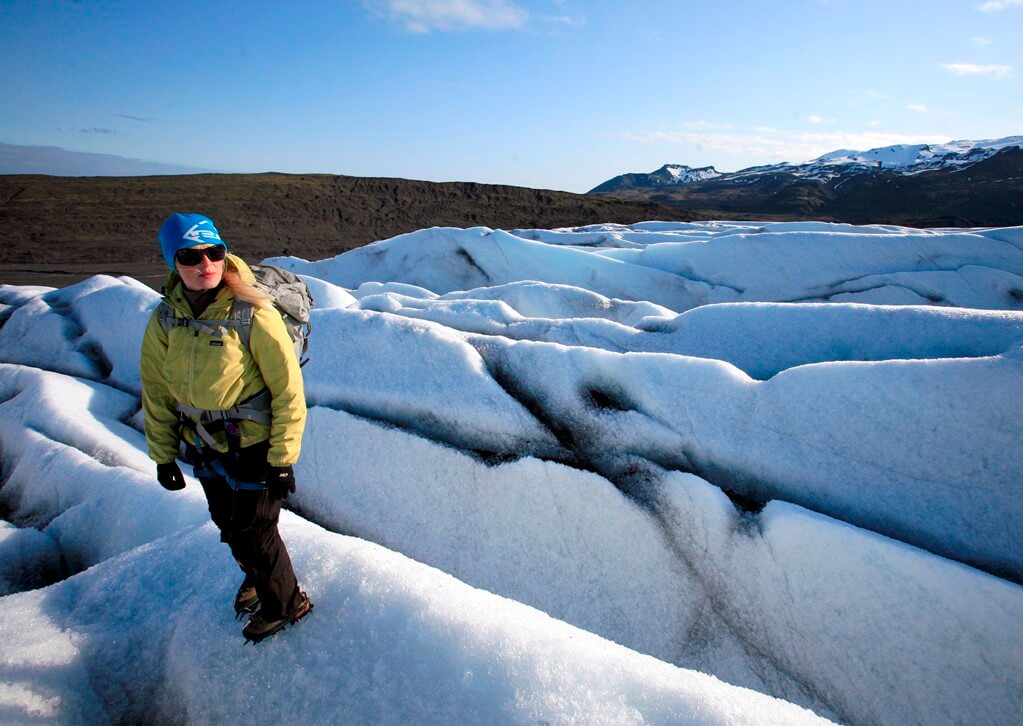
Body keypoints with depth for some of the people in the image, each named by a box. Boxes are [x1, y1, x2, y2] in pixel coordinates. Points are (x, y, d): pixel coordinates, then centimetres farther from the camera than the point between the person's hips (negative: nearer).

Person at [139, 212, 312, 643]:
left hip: (254, 446, -6)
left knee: (253, 532, 8)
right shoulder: (165, 319, -7)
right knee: (228, 525, 25)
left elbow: (289, 390, -19)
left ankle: (285, 604, 36)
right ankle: (255, 575, 56)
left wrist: (282, 460, -16)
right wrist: (163, 455, 9)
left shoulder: (253, 315, -23)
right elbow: (157, 392, 5)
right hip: (204, 448, 6)